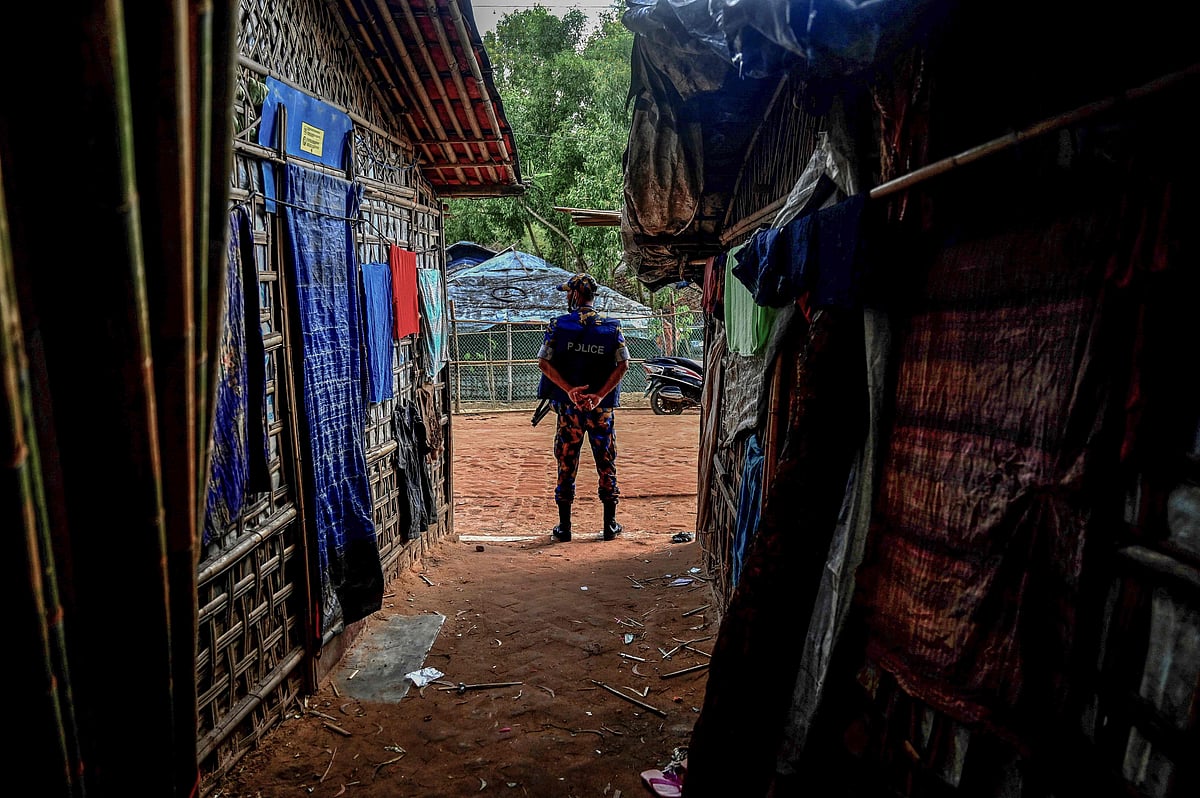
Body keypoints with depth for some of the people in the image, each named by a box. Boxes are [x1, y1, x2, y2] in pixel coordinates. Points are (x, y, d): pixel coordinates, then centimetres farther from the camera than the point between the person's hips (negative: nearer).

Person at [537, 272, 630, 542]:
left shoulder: (558, 325, -2)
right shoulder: (612, 327, 1)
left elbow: (544, 363, -11)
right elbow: (623, 364, -9)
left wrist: (569, 390, -15)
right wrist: (600, 395, -13)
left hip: (568, 406, -1)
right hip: (602, 407, 1)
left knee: (566, 463, 8)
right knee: (606, 463, 10)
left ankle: (564, 527, 13)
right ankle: (610, 525, 16)